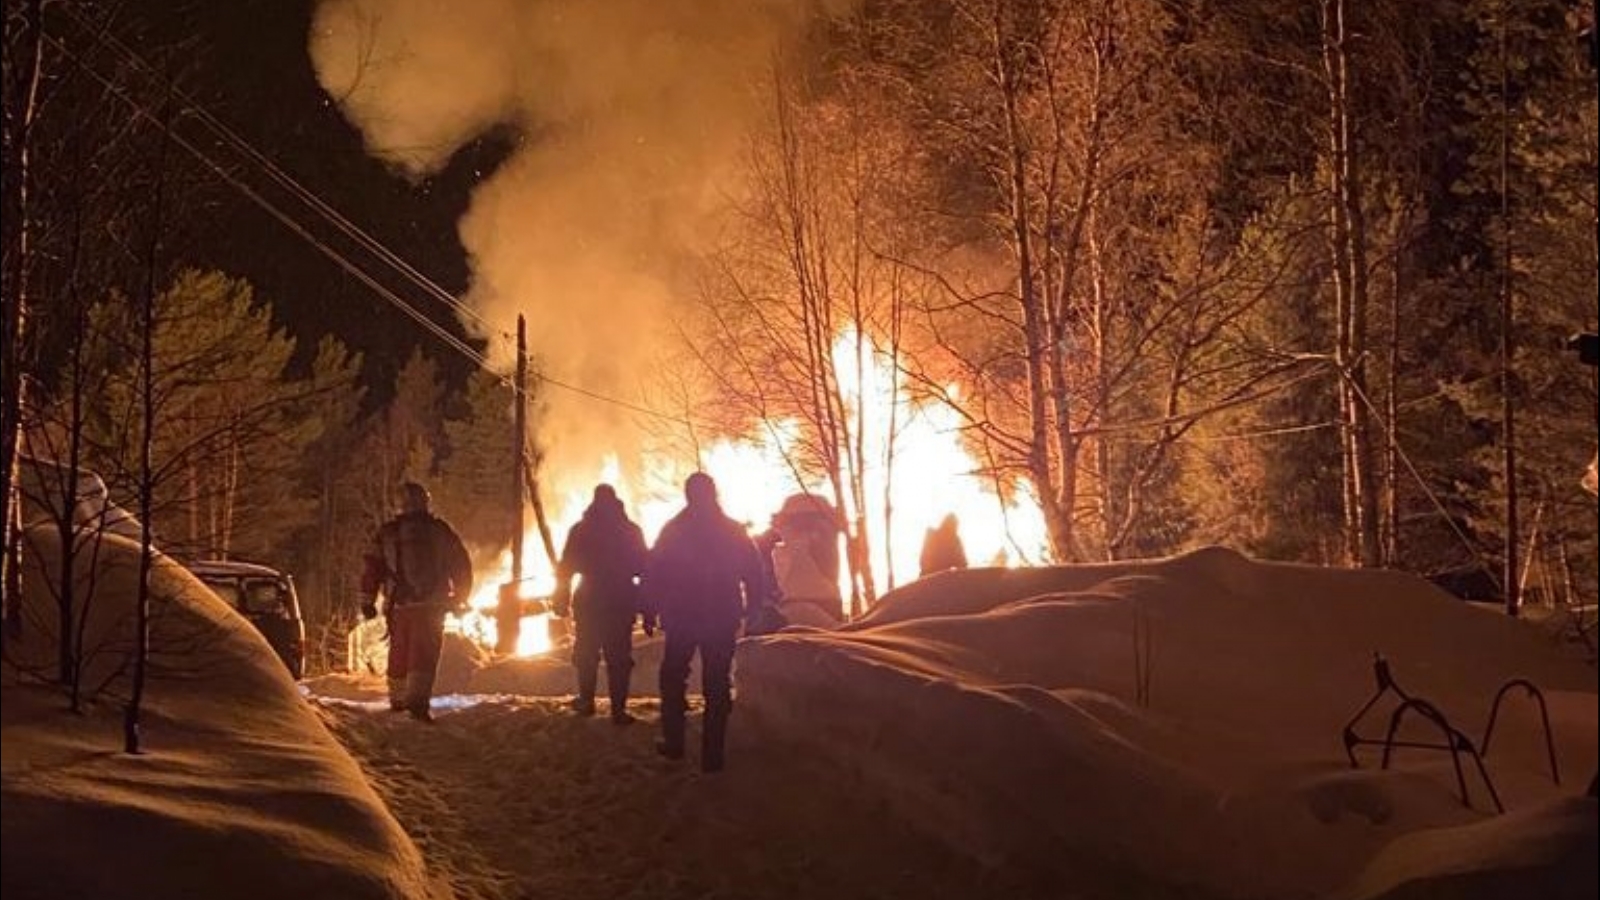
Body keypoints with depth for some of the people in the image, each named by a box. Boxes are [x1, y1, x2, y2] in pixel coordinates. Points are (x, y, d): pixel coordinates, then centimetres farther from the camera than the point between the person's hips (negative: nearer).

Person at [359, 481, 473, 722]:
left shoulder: (386, 533, 7)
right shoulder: (440, 531, 4)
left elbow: (371, 569, 5)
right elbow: (462, 565, 7)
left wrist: (367, 601, 9)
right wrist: (460, 598, 16)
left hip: (398, 605, 2)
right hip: (431, 605, -2)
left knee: (399, 652, 17)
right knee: (424, 654, -8)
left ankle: (398, 699, 29)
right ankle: (418, 700, -24)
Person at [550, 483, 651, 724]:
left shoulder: (580, 530, -2)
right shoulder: (631, 531, 1)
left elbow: (565, 569, -2)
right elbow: (645, 570, 0)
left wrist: (561, 601, 6)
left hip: (589, 603, 0)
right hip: (622, 604, 0)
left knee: (586, 654, 16)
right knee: (619, 658, 2)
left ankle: (586, 701, 21)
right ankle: (618, 709, -5)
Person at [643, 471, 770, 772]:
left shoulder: (673, 530, -3)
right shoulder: (734, 531, 1)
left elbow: (654, 575, -5)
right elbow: (754, 573, 1)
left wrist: (650, 611, 1)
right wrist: (753, 609, 10)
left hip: (681, 618, -1)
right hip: (722, 621, 1)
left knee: (673, 678, 16)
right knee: (717, 685, 4)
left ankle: (674, 742, 13)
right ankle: (712, 754, 1)